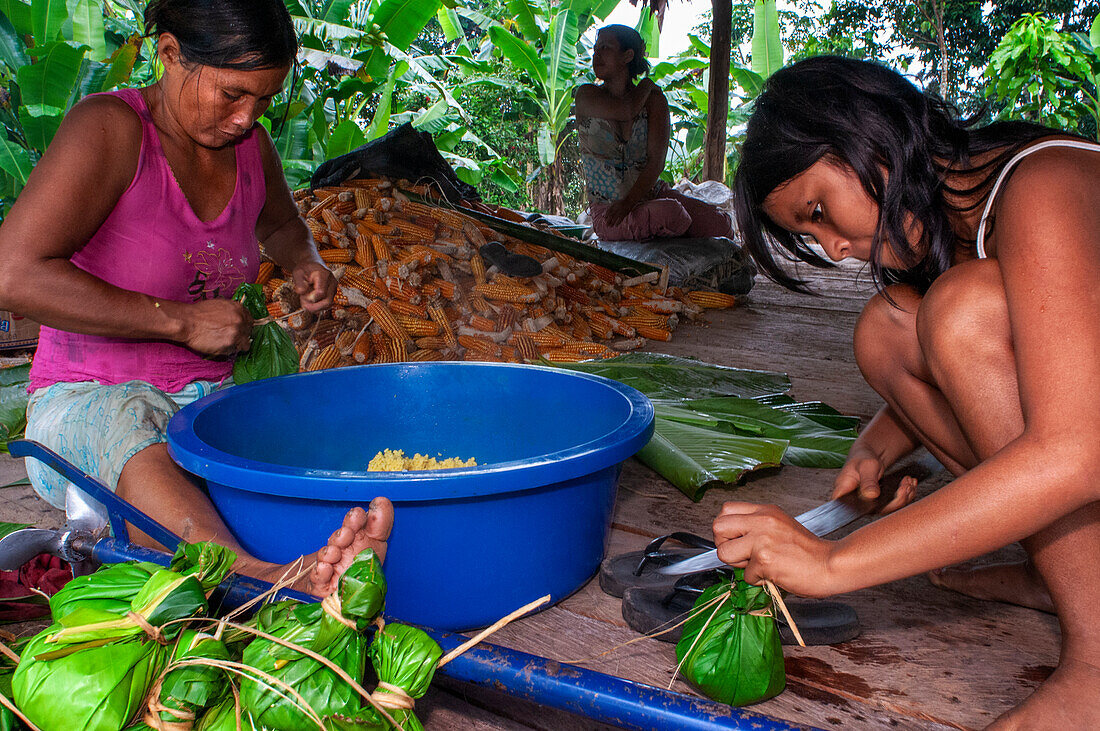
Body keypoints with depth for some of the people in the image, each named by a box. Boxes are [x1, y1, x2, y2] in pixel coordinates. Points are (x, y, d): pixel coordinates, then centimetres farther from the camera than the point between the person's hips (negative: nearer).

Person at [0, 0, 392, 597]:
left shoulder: (248, 144, 6)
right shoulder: (109, 129, -13)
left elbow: (280, 224, 31)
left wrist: (305, 263, 5)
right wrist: (181, 320, -22)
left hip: (209, 398, 8)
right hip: (87, 402, -8)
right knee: (138, 456, -44)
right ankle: (260, 575, -67)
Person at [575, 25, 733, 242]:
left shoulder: (654, 100, 1)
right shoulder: (586, 96, 1)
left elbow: (656, 161, -11)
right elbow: (626, 111, -18)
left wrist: (629, 203, -26)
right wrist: (646, 84, 2)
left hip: (652, 194, 3)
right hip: (607, 208, -3)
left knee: (719, 223, -18)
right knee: (668, 212, -33)